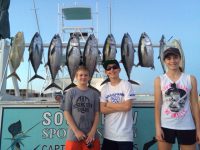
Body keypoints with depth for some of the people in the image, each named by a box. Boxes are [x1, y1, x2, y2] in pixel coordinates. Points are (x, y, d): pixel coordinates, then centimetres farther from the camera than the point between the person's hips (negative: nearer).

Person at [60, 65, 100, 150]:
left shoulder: (94, 93, 4)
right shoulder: (70, 92, 0)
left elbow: (97, 114, 3)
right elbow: (66, 113, -3)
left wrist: (93, 132, -7)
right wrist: (76, 131, -9)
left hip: (91, 135, 1)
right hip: (73, 136, -1)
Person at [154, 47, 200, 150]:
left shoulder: (191, 79, 1)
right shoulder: (159, 80, -1)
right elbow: (157, 105, -2)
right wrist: (157, 127, -6)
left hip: (187, 127, 1)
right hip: (166, 126, 0)